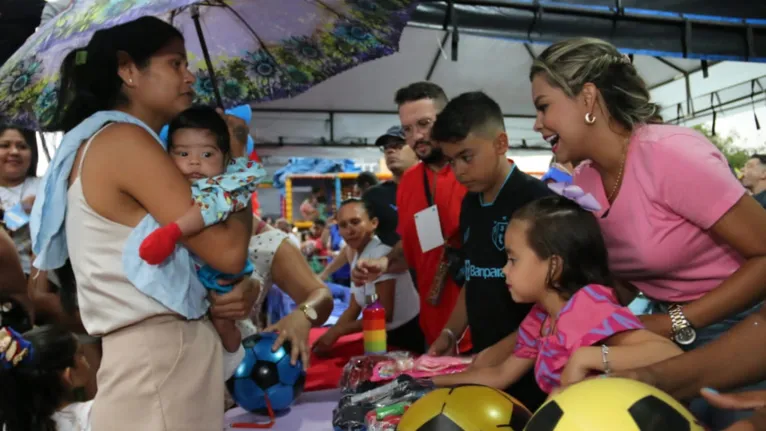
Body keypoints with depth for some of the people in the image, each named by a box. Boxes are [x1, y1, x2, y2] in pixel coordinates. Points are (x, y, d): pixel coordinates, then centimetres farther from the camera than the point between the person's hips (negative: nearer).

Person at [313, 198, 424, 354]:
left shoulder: (381, 253, -21)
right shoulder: (357, 257, 4)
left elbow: (385, 313, -22)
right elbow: (354, 308, 7)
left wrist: (337, 331, -16)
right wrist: (330, 334, -9)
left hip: (407, 337, -7)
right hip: (388, 336, 7)